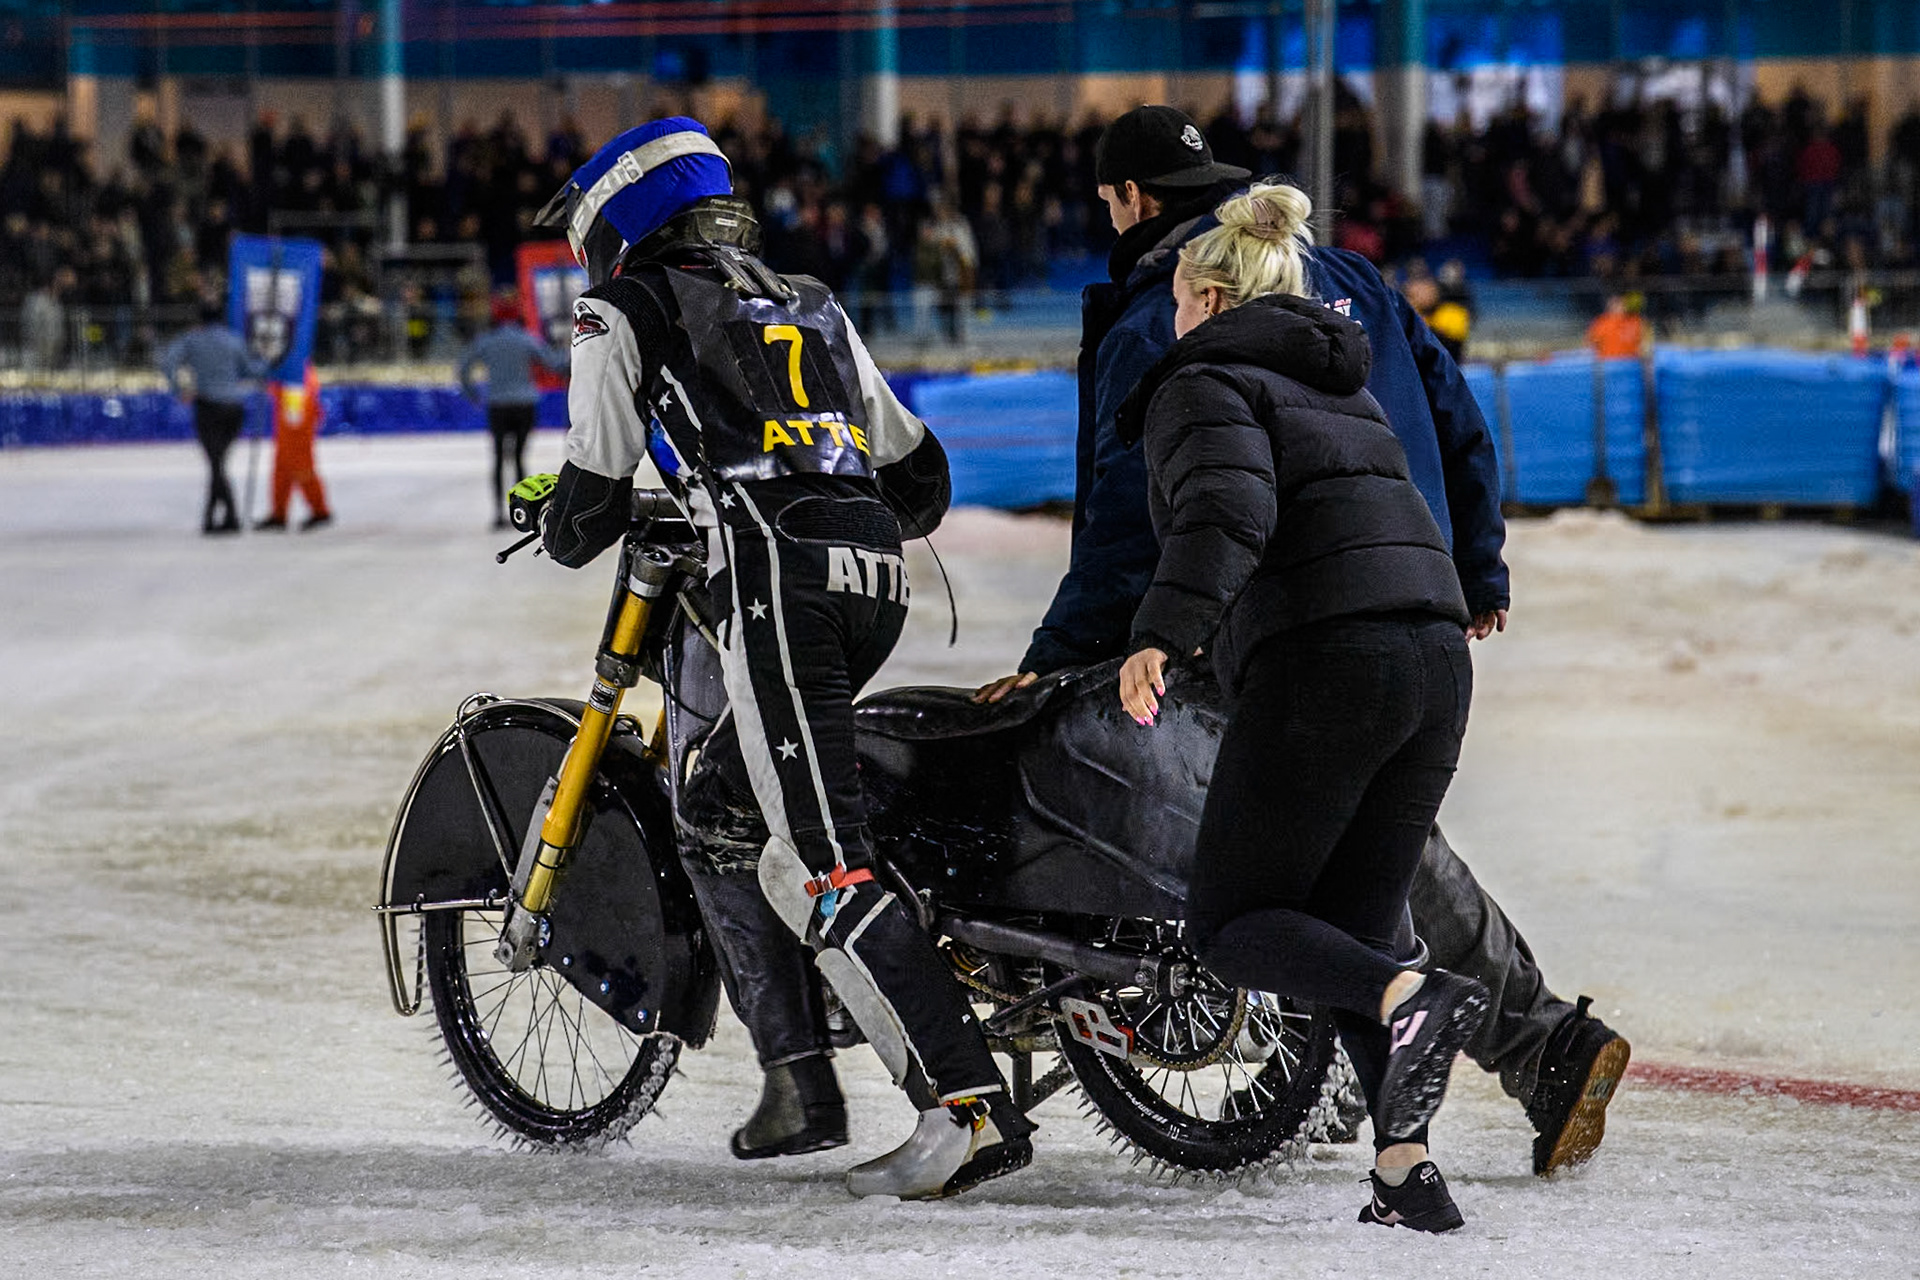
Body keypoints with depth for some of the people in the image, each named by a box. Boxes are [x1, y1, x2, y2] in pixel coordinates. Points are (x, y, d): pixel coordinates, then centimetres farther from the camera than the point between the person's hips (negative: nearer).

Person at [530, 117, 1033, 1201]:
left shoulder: (625, 314, 11)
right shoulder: (815, 307, 28)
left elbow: (595, 495, 8)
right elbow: (920, 473, 26)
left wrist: (565, 531, 31)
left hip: (776, 581, -7)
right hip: (878, 580, 7)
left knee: (827, 866, -12)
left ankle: (973, 1108, -24)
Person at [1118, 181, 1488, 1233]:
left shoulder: (1204, 384, 3)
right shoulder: (1343, 389, 28)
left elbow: (1228, 509, -17)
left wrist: (1160, 633, -30)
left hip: (1319, 659, -8)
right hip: (1437, 650, 8)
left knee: (1229, 920, 0)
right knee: (1356, 927, 12)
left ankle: (1410, 999, -27)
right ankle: (1406, 1169, -4)